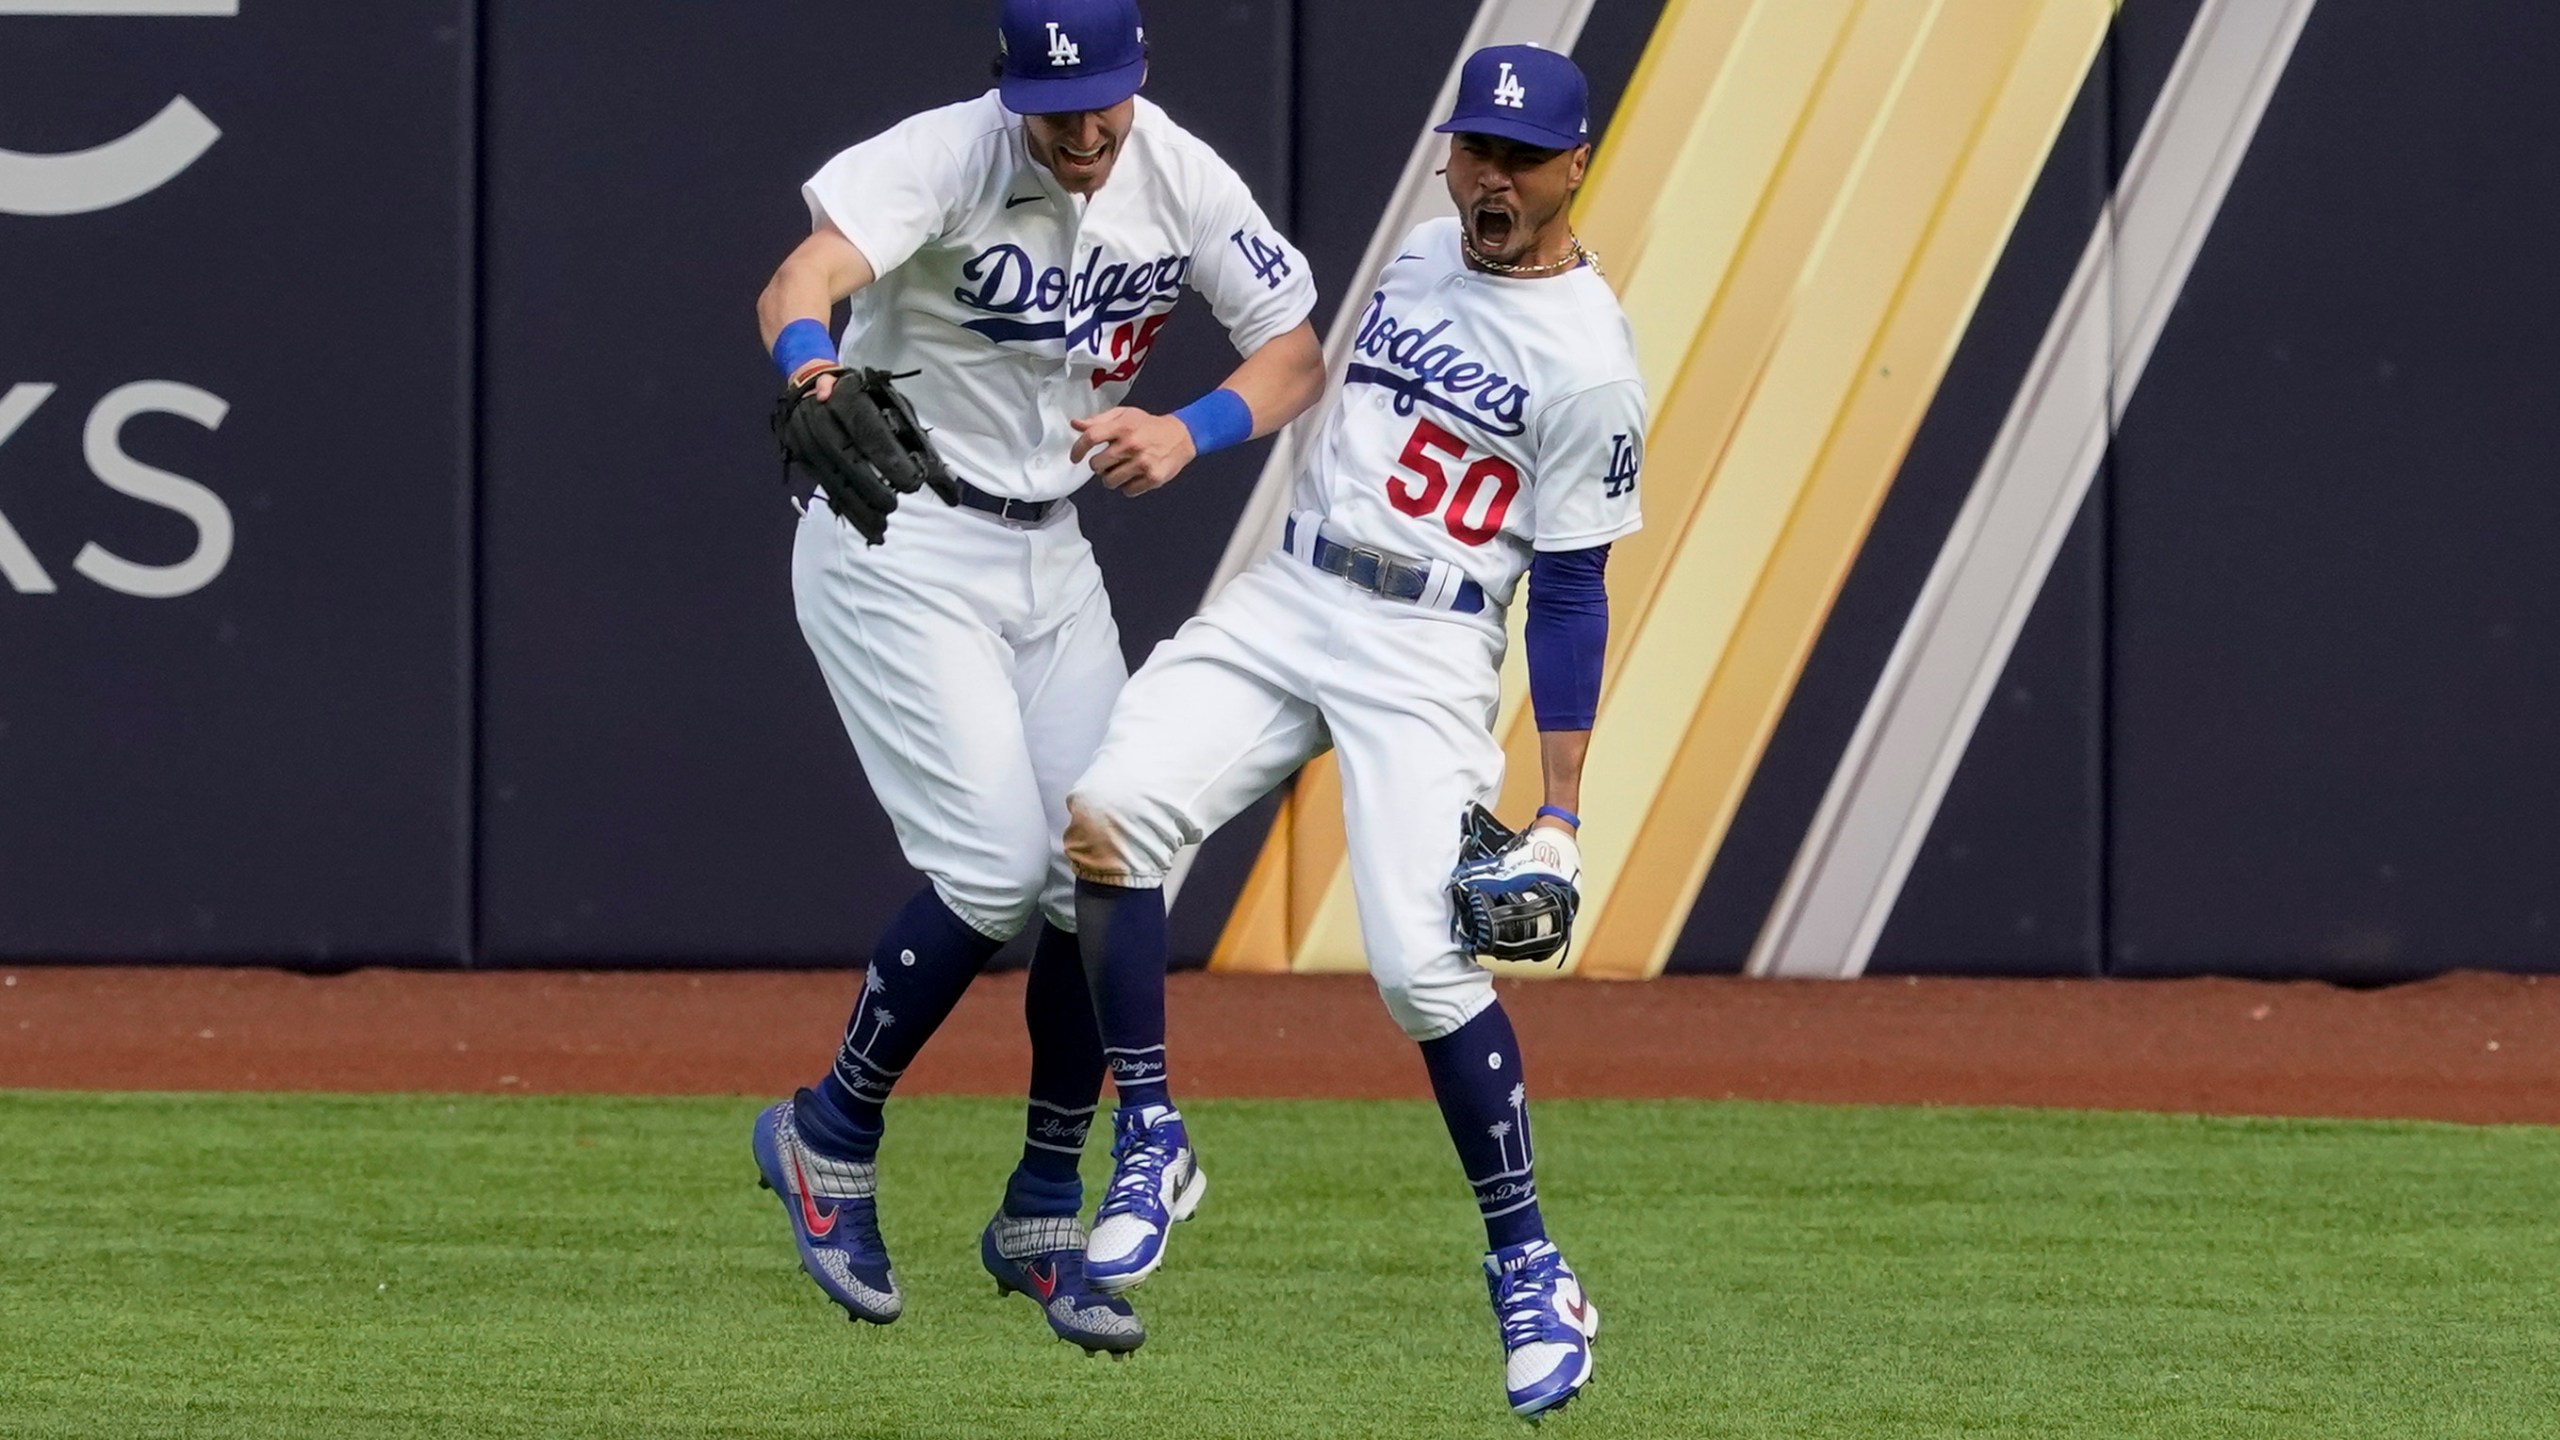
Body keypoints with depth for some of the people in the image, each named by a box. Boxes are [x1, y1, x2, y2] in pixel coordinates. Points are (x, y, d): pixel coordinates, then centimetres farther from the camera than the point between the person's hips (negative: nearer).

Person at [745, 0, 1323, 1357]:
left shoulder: (1180, 179, -6)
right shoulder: (946, 156, -23)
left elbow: (1295, 354, -2)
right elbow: (797, 282, -40)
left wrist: (1190, 430, -23)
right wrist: (811, 374, -64)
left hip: (1048, 554, 6)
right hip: (896, 543, -6)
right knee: (997, 869, -17)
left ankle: (1041, 1220, 15)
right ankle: (828, 1136, 6)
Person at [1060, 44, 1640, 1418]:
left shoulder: (1587, 362, -10)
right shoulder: (1420, 255, 10)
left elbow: (1570, 595, -9)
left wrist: (1561, 813, -11)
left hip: (1428, 658, -6)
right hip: (1282, 602, 6)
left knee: (1423, 968, -16)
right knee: (1109, 814, -16)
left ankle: (1530, 1270, 0)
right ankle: (1149, 1149, -4)